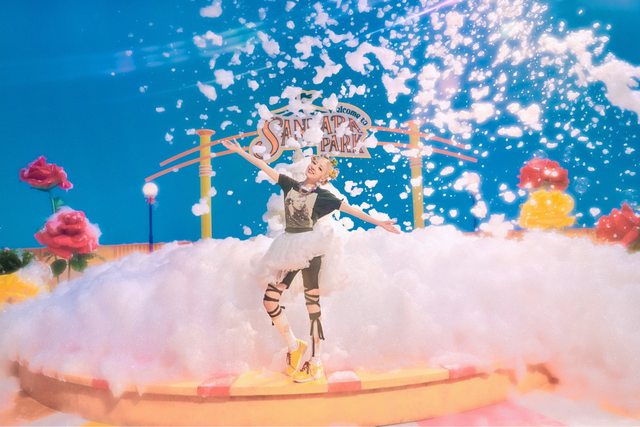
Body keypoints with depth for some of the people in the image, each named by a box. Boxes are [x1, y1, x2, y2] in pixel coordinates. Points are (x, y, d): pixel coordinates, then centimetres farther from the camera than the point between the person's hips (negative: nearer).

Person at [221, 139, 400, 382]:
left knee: (312, 303, -3)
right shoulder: (290, 185, 11)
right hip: (290, 249, 5)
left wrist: (379, 223, -9)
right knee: (270, 299, 1)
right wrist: (240, 151, 17)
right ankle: (294, 346, 20)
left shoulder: (322, 196, 0)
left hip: (309, 249, -5)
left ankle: (316, 363, 5)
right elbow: (265, 167, 14)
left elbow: (351, 209, -4)